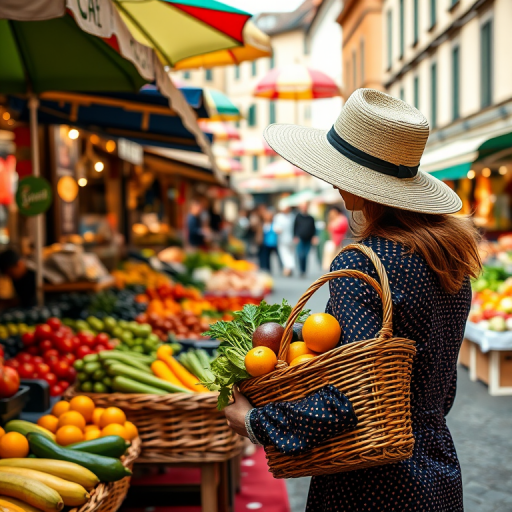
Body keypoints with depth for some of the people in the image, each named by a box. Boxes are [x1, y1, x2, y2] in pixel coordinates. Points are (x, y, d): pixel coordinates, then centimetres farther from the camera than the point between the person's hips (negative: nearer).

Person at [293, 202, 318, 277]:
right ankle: (301, 271, -5)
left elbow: (313, 228, 13)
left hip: (308, 240, 3)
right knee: (301, 255, -13)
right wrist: (295, 237, -3)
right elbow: (294, 227, 4)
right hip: (300, 239, -3)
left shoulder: (311, 218, 9)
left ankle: (304, 271, 13)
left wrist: (314, 237, 1)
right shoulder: (298, 217, 2)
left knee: (306, 256, 4)